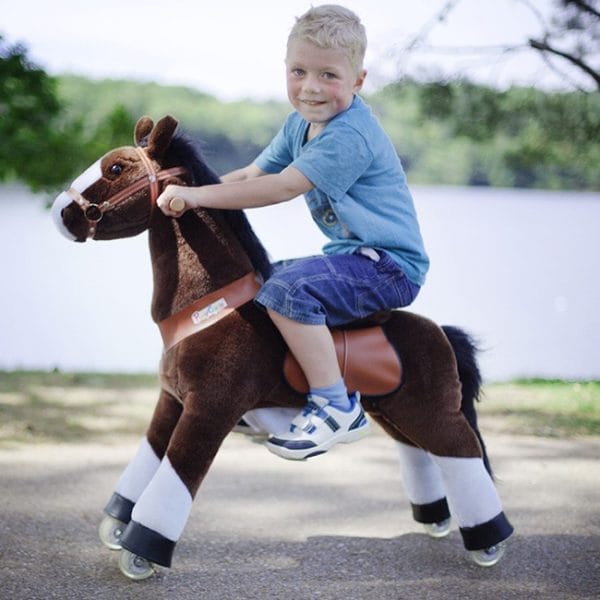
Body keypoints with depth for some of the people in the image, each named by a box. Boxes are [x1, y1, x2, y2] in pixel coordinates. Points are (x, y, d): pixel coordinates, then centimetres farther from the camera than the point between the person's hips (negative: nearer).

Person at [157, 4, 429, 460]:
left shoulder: (350, 136, -22)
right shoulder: (301, 124, 10)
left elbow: (283, 187, -27)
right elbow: (254, 173, 10)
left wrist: (199, 196, -26)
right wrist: (191, 191, -5)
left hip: (391, 267, -11)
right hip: (353, 255, 11)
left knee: (288, 289, -30)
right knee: (258, 280, 21)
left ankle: (335, 406, -21)